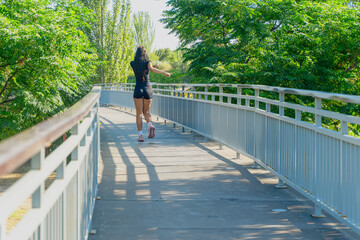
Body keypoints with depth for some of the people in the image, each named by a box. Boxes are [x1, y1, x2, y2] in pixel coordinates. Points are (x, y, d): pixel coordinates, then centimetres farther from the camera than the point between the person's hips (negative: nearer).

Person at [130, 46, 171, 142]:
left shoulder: (133, 63, 5)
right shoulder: (148, 62, -2)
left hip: (138, 89, 0)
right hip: (148, 89, 0)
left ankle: (140, 135, -7)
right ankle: (150, 125, -17)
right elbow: (151, 69, -23)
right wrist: (163, 72, -17)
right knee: (146, 112, 14)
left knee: (139, 113, 4)